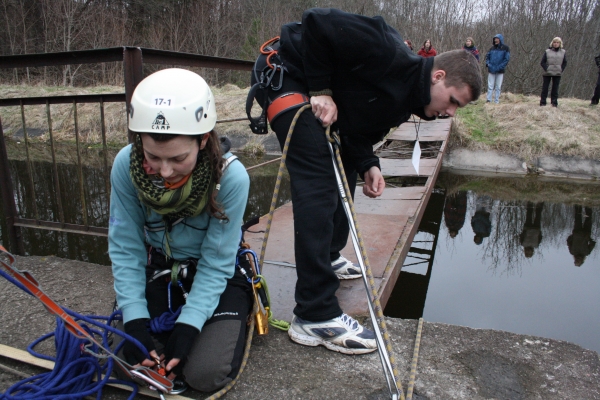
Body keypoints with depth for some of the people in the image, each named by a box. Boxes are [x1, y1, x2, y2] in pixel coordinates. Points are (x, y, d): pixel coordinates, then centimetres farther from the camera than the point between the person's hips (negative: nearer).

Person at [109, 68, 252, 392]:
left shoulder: (231, 176, -28)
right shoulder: (126, 165, -21)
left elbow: (215, 263, -19)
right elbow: (125, 247, -12)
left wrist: (188, 326, -25)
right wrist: (135, 320, -18)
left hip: (217, 277, -2)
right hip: (159, 270, 3)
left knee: (205, 374, -14)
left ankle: (239, 313, 15)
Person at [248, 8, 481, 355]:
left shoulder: (403, 101, 4)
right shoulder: (391, 55, -23)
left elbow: (361, 131, 8)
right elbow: (317, 22, -23)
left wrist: (368, 165, -11)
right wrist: (321, 89, -23)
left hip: (324, 97, 10)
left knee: (343, 173, 17)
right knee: (318, 186, -20)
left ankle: (328, 259, 36)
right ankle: (315, 316, -18)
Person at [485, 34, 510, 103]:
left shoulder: (505, 48, 0)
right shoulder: (492, 48, 9)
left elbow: (507, 59, -5)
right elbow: (487, 56, 15)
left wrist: (499, 67, -15)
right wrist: (487, 63, -5)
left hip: (500, 71, -2)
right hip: (491, 70, 2)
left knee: (498, 87, 2)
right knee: (490, 86, 0)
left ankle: (496, 101, 6)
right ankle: (489, 99, 1)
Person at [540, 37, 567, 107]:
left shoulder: (563, 52, 9)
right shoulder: (547, 51, 2)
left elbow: (565, 63, 11)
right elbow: (542, 62, 1)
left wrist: (561, 70, -2)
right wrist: (546, 69, -10)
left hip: (557, 74, 2)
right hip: (547, 73, -1)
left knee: (555, 88, 3)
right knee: (545, 88, 0)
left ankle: (554, 102, 7)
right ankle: (543, 102, 5)